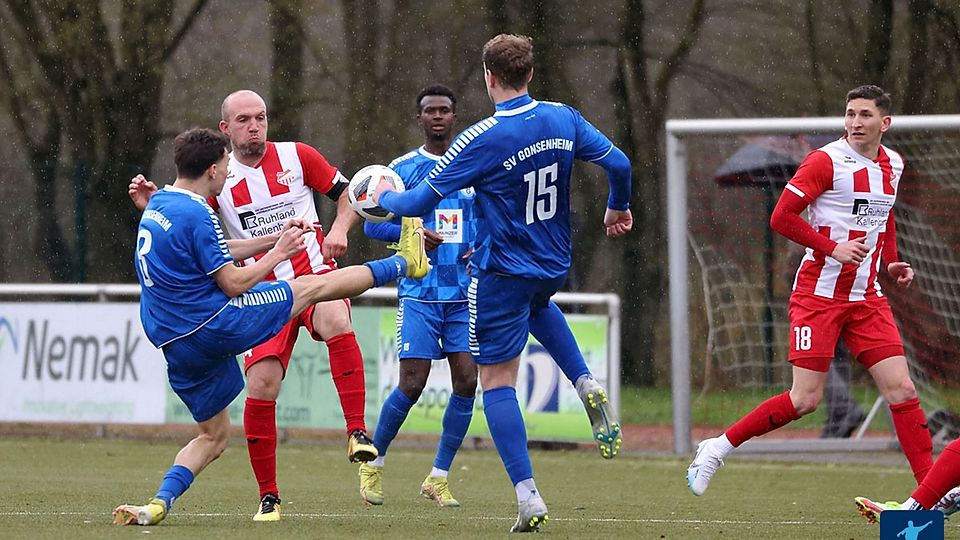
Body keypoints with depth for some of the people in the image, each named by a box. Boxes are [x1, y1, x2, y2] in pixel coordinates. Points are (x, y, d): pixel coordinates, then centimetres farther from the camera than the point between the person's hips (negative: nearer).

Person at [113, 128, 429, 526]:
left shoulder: (157, 206, 13)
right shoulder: (196, 214, -17)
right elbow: (232, 283, -14)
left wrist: (274, 239, 24)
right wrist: (279, 253, -1)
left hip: (175, 344, 8)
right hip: (214, 325, -8)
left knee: (213, 435, 19)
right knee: (313, 286, 6)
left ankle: (159, 504, 0)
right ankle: (405, 263, 20)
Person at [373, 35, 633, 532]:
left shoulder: (479, 140, -19)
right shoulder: (563, 120, -5)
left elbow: (421, 202, -15)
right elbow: (618, 164, -1)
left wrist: (384, 196, 7)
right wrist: (617, 209, 20)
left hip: (501, 274, -6)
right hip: (555, 266, 6)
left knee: (497, 381, 3)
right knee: (537, 305, 40)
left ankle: (527, 496, -8)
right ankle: (587, 385, 17)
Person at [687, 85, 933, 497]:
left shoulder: (892, 165, 10)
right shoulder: (827, 161, -10)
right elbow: (781, 216, -12)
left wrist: (891, 262, 14)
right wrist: (833, 248, -20)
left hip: (866, 299, 6)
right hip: (819, 294, -6)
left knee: (902, 390, -4)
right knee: (805, 400, -9)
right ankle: (717, 449, 8)